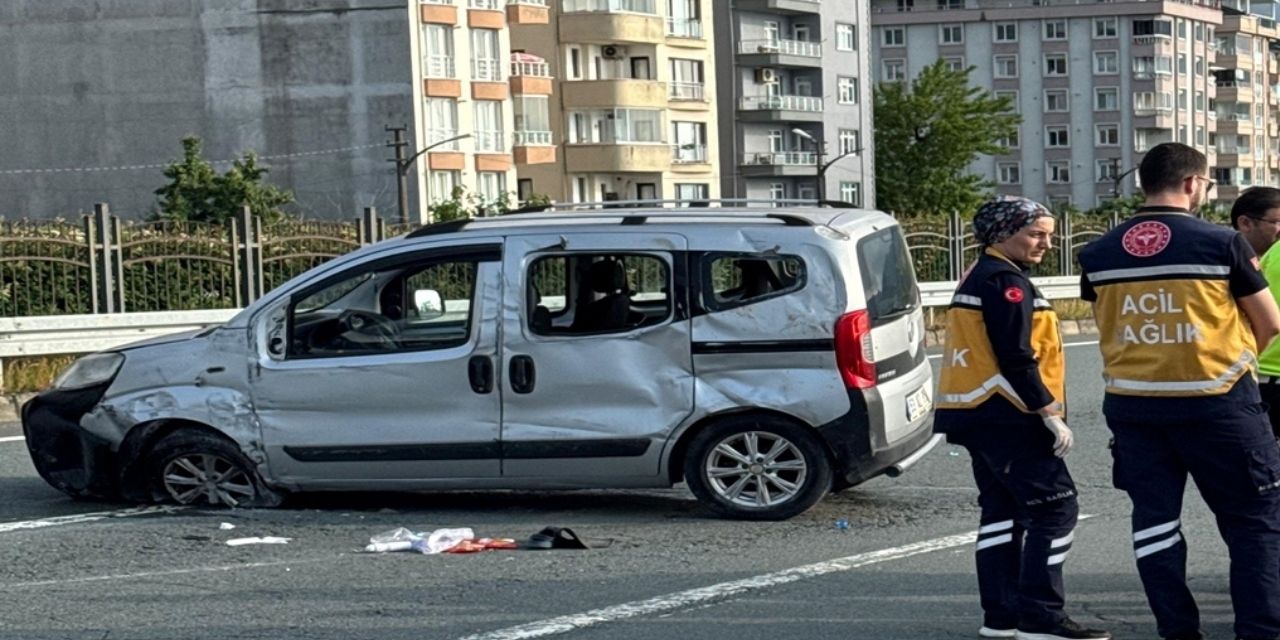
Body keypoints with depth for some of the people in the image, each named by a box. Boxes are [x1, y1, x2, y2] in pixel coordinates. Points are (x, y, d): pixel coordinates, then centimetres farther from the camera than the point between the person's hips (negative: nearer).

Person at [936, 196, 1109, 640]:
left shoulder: (978, 278, 18)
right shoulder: (1007, 280, -13)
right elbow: (1016, 359, -20)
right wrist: (1051, 413, -17)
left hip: (976, 414, 11)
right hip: (1006, 416, -11)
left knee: (1002, 510, 12)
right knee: (1055, 509, -8)